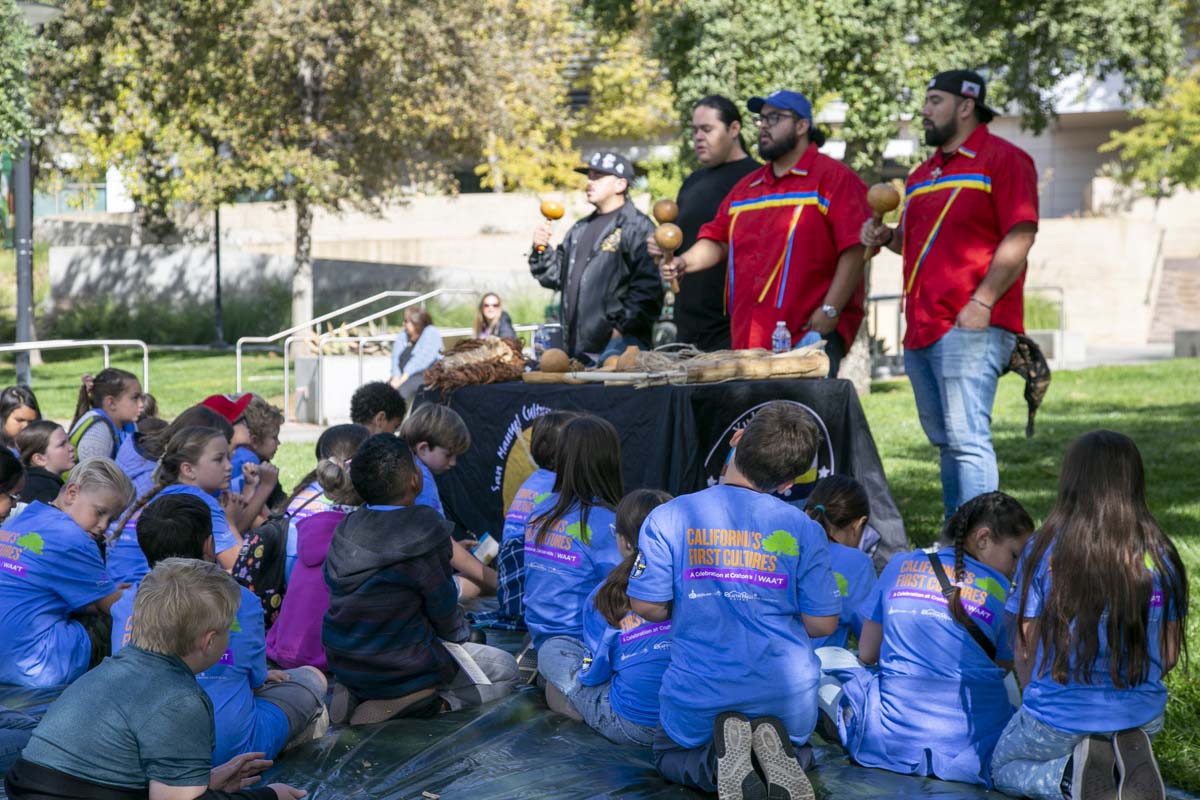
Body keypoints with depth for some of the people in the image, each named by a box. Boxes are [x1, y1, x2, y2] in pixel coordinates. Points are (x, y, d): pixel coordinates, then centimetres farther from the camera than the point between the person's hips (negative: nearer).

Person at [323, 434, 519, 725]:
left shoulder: (346, 529, -1)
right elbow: (442, 602, -12)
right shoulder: (425, 529, -21)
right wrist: (460, 632, 12)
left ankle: (358, 694, 11)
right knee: (506, 669, 12)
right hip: (402, 667, -7)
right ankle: (435, 703, -10)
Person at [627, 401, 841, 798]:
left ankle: (716, 761, -6)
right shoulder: (805, 530, -7)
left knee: (669, 754, 31)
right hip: (787, 697, 1)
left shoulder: (668, 518, -10)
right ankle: (777, 749, -4)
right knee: (797, 749, 34)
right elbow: (822, 624, -4)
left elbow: (647, 606, -8)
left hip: (700, 697, -1)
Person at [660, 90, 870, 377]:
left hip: (810, 332, -6)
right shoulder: (746, 187, 21)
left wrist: (830, 311, -16)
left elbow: (855, 250, -9)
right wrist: (685, 262, 0)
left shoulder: (833, 178, 0)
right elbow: (718, 240, 21)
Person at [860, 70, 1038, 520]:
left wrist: (982, 302, -19)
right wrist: (886, 238, 10)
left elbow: (1020, 237, -12)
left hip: (969, 327, -9)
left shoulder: (1002, 159, -3)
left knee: (966, 437, -15)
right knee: (945, 441, 12)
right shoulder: (923, 174, 22)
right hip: (921, 330, 9)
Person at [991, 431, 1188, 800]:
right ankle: (1128, 757, 1)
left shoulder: (1044, 552, -14)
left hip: (1057, 719, -3)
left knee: (1003, 768, 26)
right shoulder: (1161, 557, -7)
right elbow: (1169, 655, 2)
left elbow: (1025, 650, -8)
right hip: (1142, 718, 3)